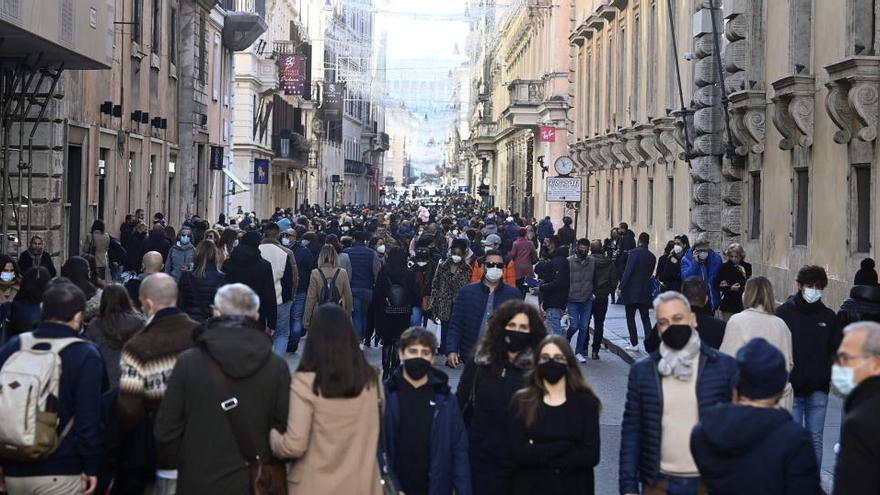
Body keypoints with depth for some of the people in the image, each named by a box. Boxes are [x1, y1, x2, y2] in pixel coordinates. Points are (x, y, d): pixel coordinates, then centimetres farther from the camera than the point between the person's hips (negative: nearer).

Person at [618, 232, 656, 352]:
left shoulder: (634, 253, -12)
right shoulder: (652, 257, 5)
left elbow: (628, 271, -17)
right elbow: (650, 274, 13)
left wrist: (621, 287, -13)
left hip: (631, 291, -5)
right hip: (645, 292, 5)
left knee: (630, 318, 6)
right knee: (645, 318, 9)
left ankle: (634, 344, 5)